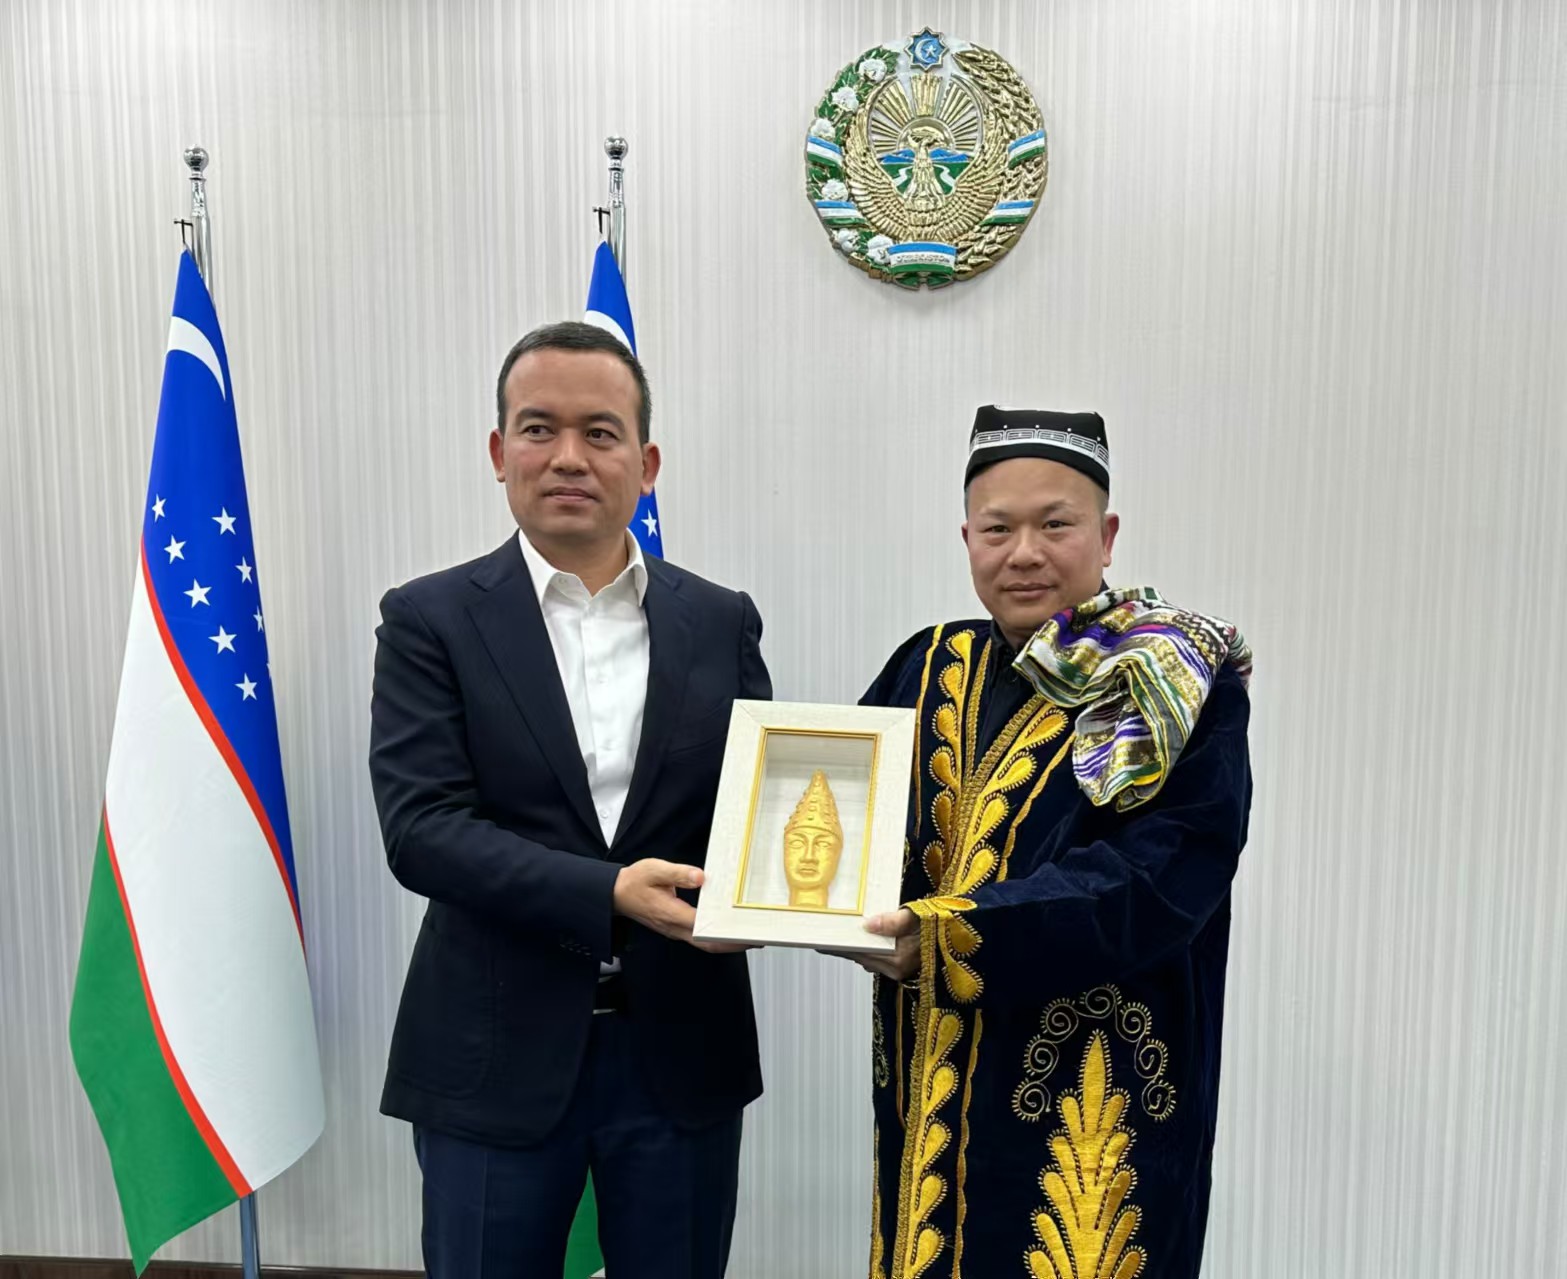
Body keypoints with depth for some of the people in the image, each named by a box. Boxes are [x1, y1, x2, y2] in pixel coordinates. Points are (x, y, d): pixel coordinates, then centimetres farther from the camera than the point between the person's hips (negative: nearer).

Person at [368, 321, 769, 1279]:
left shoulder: (720, 620, 3)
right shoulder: (431, 619, -4)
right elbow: (421, 829, -13)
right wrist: (610, 895, -24)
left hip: (683, 1050, 2)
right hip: (498, 1057, -1)